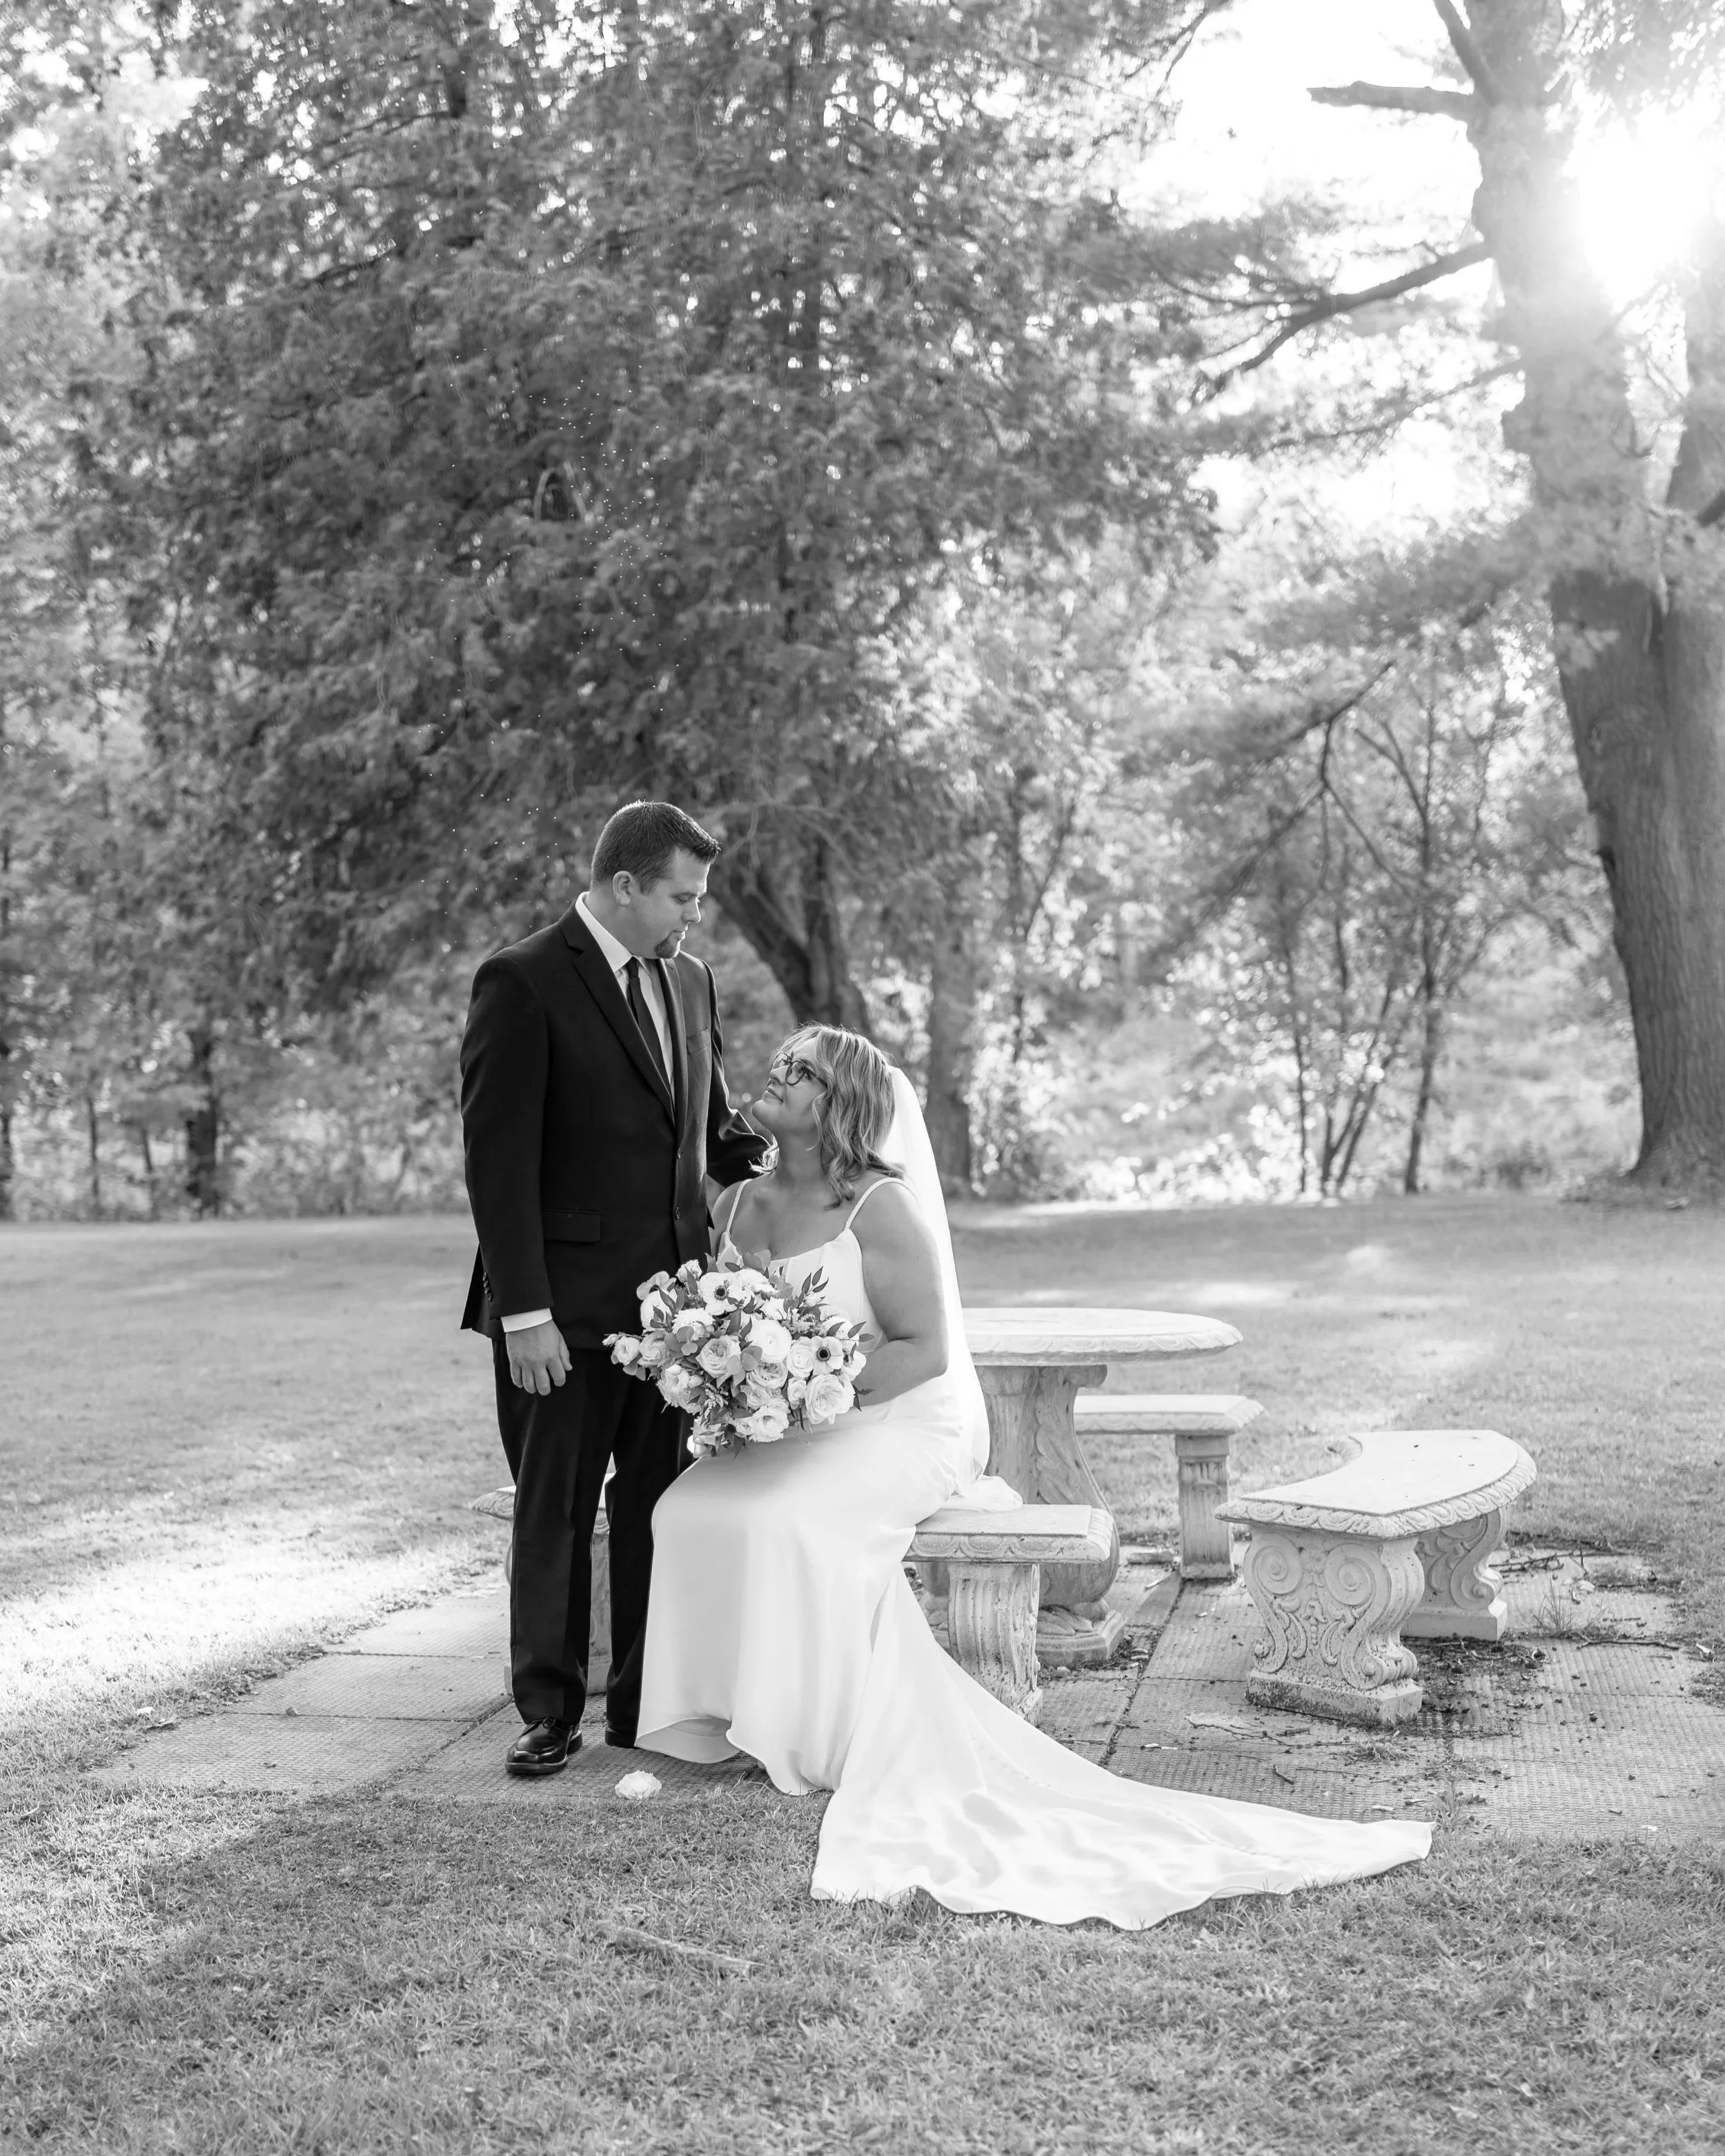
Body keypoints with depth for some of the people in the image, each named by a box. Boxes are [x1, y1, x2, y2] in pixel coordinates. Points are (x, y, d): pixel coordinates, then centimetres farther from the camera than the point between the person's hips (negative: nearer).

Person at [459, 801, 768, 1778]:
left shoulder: (692, 982, 12)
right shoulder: (523, 983, -10)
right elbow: (499, 1159, -13)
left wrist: (771, 1149, -2)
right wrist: (523, 1312, -18)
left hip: (673, 1295, 6)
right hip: (565, 1309, -6)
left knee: (660, 1505, 10)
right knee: (554, 1511, 6)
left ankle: (648, 1704, 21)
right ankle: (551, 1710, 18)